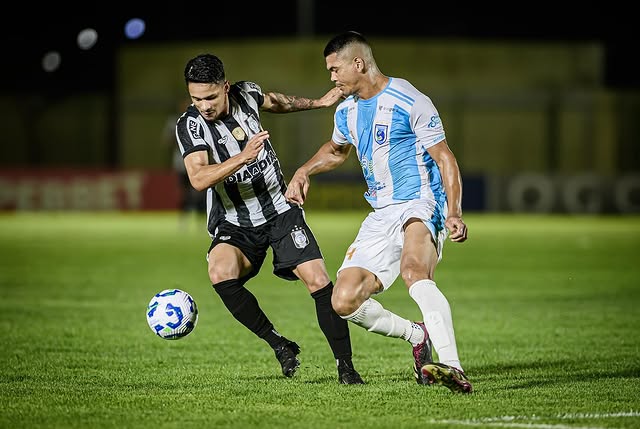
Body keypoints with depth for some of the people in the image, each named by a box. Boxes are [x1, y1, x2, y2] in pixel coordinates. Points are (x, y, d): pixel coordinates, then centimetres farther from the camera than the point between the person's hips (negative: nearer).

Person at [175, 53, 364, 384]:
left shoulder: (246, 94, -5)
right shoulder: (189, 125, -17)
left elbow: (275, 102, 21)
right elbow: (198, 178, -32)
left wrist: (318, 103, 31)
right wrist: (242, 157, -43)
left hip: (280, 211, 2)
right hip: (234, 225, -2)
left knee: (319, 282, -13)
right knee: (220, 274, -31)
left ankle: (345, 366, 0)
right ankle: (279, 345, -14)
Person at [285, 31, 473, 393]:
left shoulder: (410, 102, -11)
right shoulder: (347, 111, 12)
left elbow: (445, 159, -11)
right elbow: (336, 150, 34)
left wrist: (454, 214, -23)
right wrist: (305, 171, 15)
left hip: (421, 205, -8)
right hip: (382, 214, 8)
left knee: (413, 270, -38)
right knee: (344, 301, -5)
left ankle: (453, 367, -49)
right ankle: (419, 336, 16)